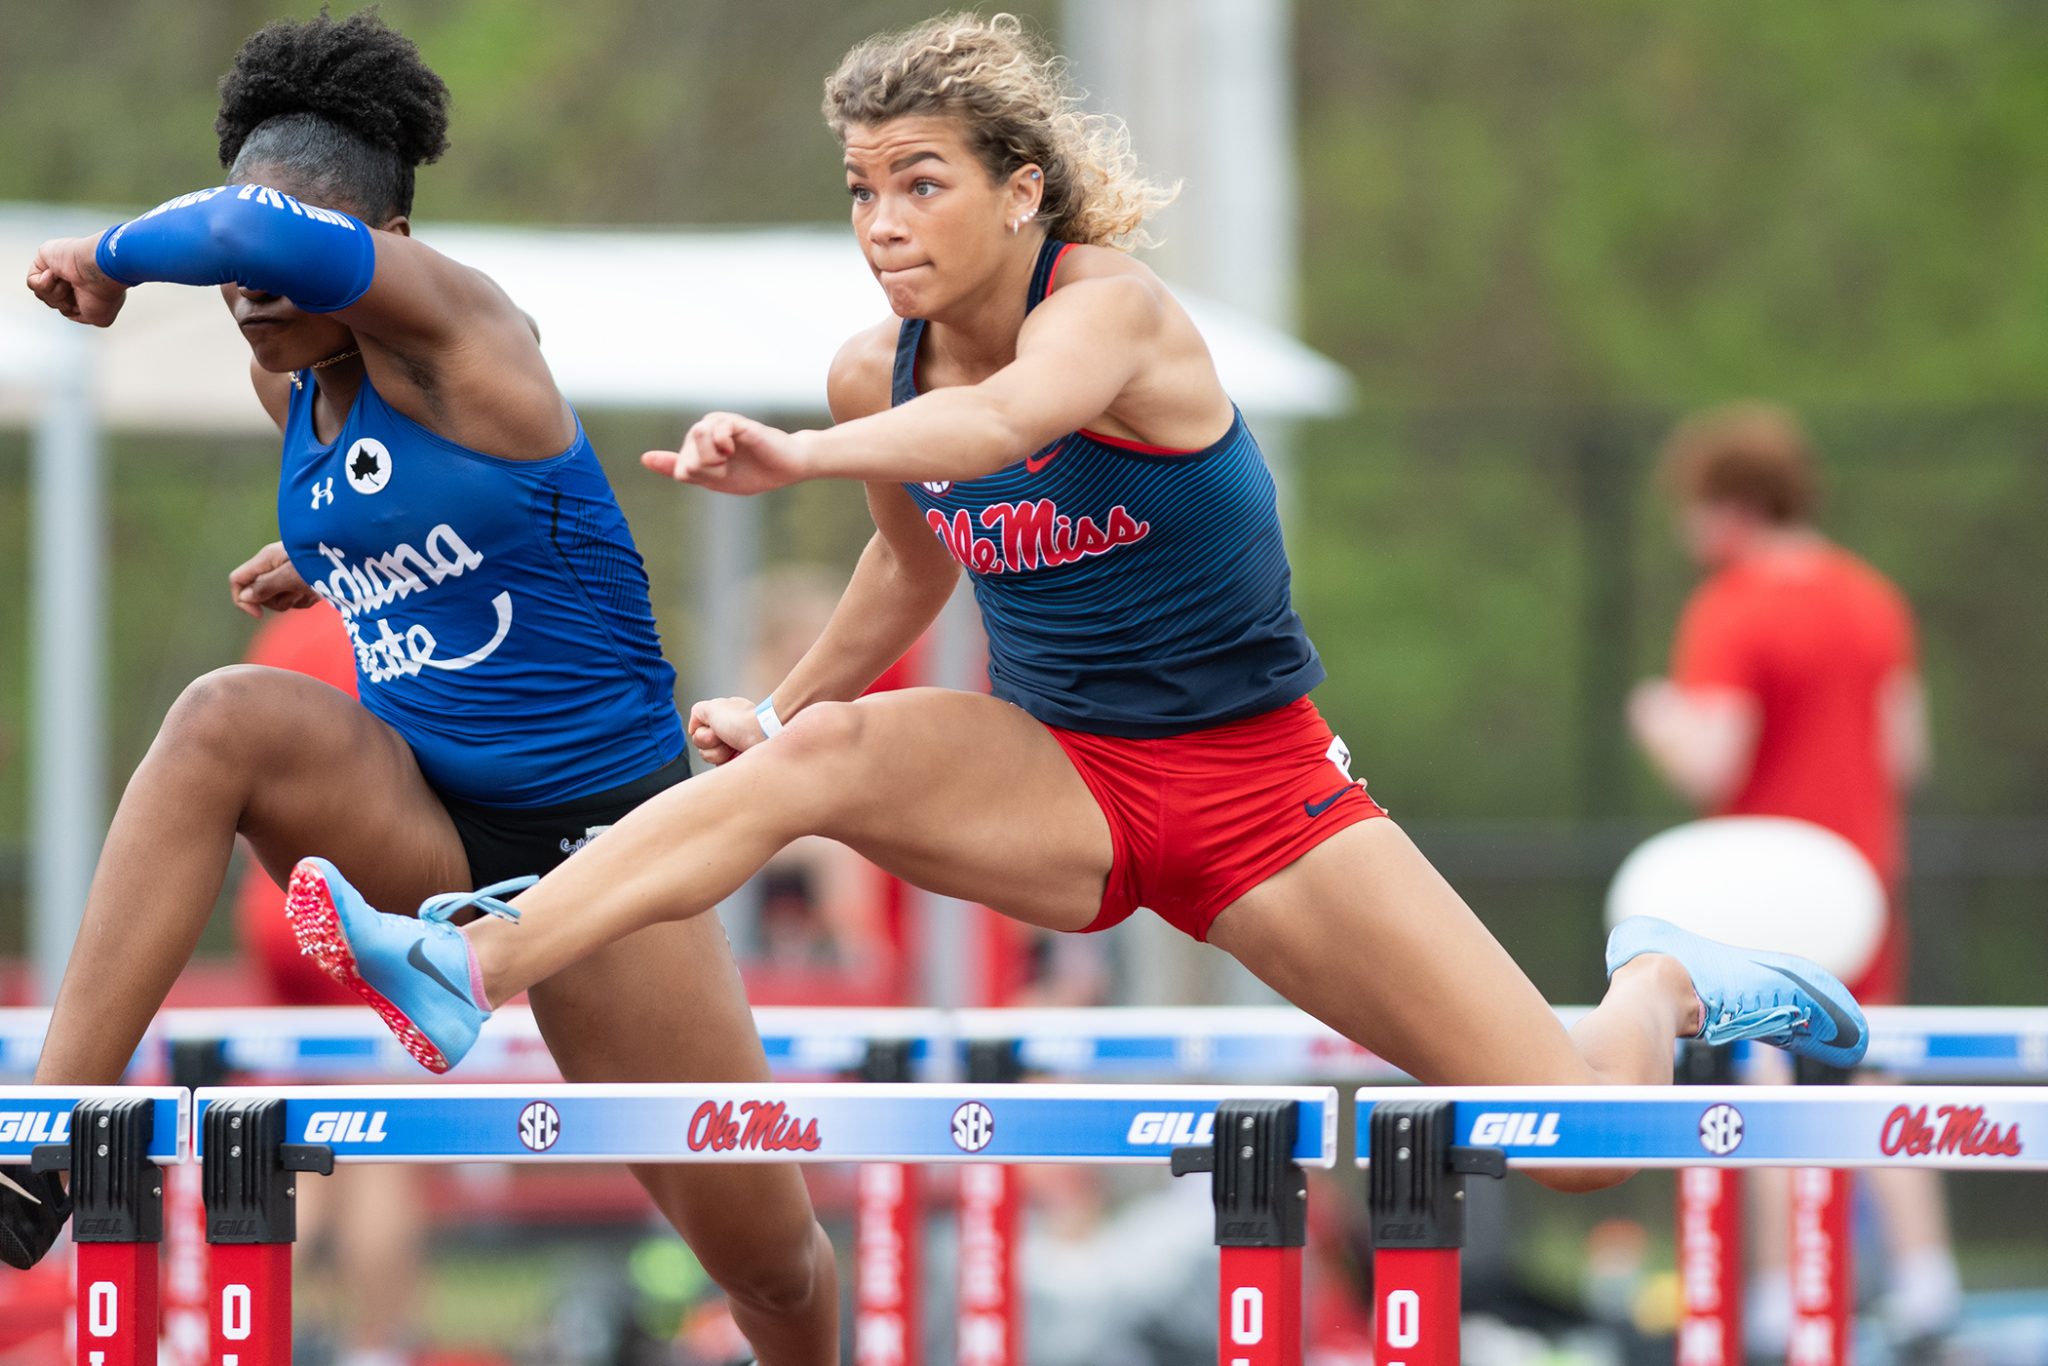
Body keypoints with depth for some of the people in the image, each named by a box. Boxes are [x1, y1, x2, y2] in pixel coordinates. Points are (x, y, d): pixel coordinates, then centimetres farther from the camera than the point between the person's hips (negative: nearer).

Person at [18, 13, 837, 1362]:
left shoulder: (456, 330, -17)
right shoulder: (292, 388, 4)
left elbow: (263, 238, -38)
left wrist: (110, 256, -22)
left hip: (593, 832, -5)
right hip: (418, 824, 5)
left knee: (768, 1256, 0)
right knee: (228, 720, -29)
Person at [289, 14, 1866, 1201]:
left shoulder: (1113, 308, -22)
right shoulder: (875, 374, -4)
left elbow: (996, 424, -46)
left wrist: (798, 458, -62)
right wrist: (780, 707, 21)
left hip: (1250, 779, -4)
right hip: (1056, 781, 4)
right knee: (819, 751, -29)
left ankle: (1657, 986, 25)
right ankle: (474, 969, -40)